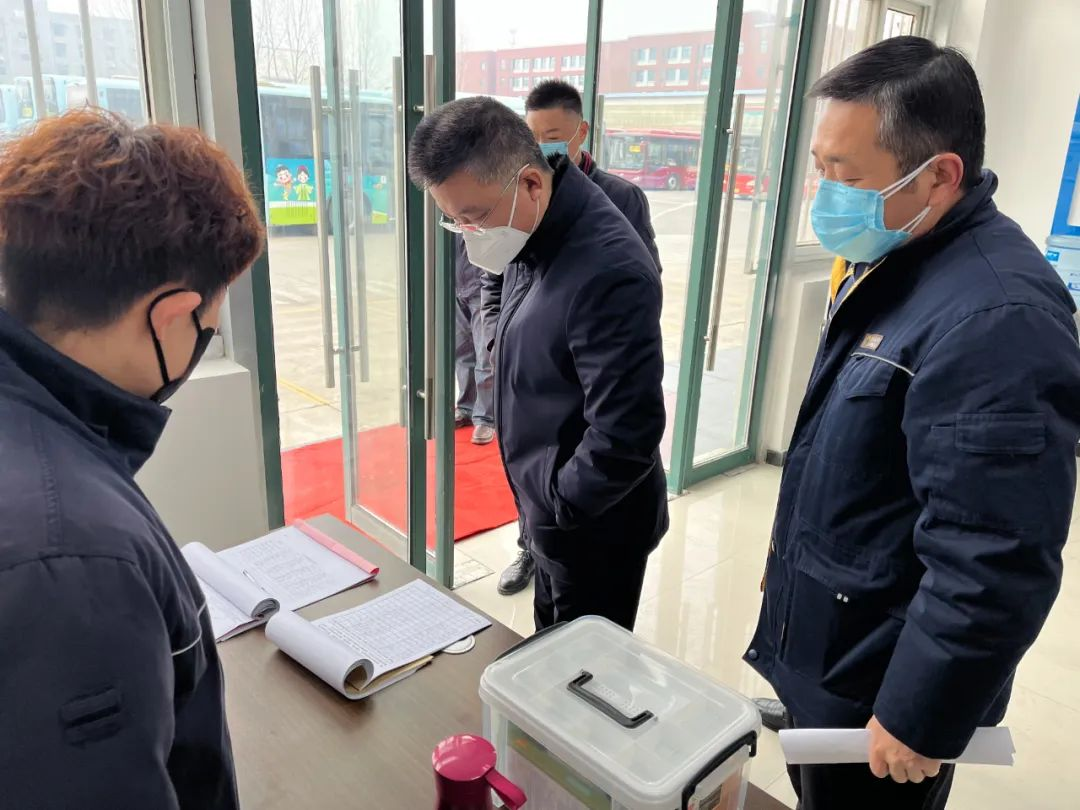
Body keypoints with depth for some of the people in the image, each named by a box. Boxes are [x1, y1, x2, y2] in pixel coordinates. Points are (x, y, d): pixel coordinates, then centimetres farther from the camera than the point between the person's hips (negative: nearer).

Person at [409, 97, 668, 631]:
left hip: (594, 526, -8)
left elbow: (626, 435, -30)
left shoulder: (607, 274, -30)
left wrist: (555, 506, -15)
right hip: (551, 512, 8)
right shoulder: (533, 240, 0)